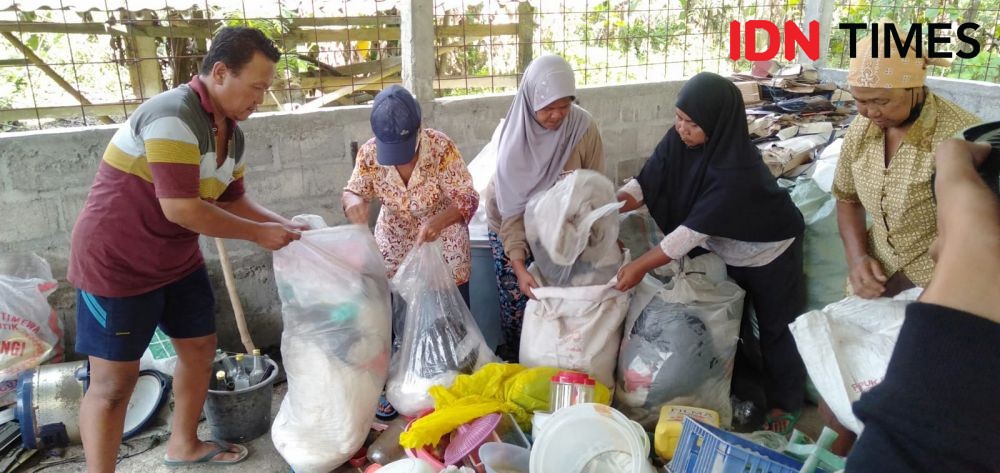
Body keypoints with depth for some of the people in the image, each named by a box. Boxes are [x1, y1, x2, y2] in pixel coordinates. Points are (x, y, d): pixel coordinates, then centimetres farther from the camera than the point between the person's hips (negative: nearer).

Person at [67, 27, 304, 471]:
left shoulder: (231, 132, 2)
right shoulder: (172, 116, -26)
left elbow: (232, 201, 10)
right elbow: (181, 207, -30)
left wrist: (284, 224, -4)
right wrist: (258, 233, -21)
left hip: (178, 261, 9)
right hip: (117, 264, -9)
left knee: (200, 347, 17)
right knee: (114, 379, -1)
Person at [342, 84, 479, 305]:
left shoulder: (441, 147, -25)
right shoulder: (369, 152, -16)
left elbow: (467, 198, -21)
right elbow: (352, 191, -5)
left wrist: (437, 222, -41)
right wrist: (353, 201, -32)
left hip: (443, 240, -2)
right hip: (394, 243, 3)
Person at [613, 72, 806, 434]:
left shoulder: (738, 170, -39)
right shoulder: (679, 139, -20)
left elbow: (694, 229, -39)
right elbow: (647, 181, -16)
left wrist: (641, 265, -39)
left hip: (768, 252, -6)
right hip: (726, 250, 6)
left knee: (775, 326, 11)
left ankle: (785, 401, 32)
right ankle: (744, 384, 41)